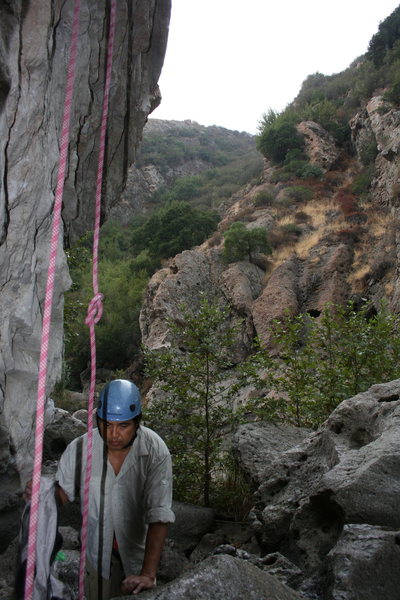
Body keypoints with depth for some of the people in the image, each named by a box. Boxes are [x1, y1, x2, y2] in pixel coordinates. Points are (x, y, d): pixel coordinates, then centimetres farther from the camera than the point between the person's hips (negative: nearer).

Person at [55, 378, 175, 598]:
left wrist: (148, 574, -32)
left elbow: (159, 515, -26)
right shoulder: (79, 449, -18)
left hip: (138, 554, 0)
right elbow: (61, 493, -4)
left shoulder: (155, 452, -24)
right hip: (97, 555, 1)